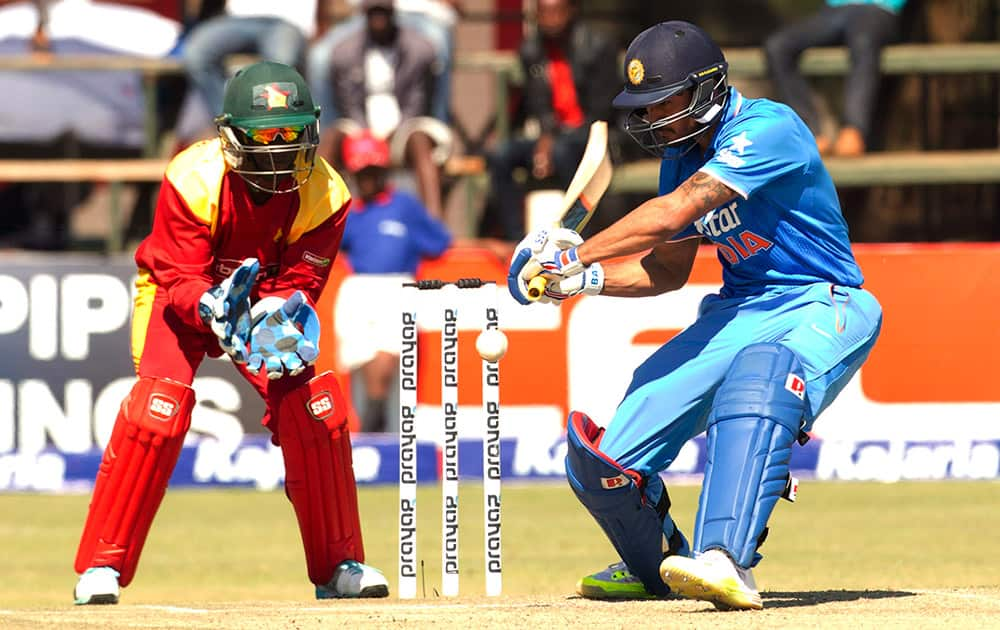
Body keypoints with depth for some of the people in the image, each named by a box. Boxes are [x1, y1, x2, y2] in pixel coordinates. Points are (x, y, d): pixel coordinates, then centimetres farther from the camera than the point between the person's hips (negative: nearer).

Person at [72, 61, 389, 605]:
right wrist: (213, 307, -51)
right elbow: (179, 279, -29)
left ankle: (338, 566, 3)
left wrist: (280, 318, -42)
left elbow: (296, 286, -18)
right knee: (159, 405, -27)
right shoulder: (194, 179, -30)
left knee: (315, 407, -15)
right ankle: (100, 568, -20)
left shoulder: (323, 194, -20)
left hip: (267, 299, 3)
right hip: (179, 295, -3)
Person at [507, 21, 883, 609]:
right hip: (740, 311, 8)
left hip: (820, 309, -8)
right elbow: (669, 268, 17)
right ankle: (658, 565, 27)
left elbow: (673, 213, -28)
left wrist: (576, 252, -24)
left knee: (757, 378, -44)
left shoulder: (769, 129, -19)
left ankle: (727, 564, -55)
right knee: (601, 462, -4)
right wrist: (584, 278, 0)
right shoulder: (681, 154, 8)